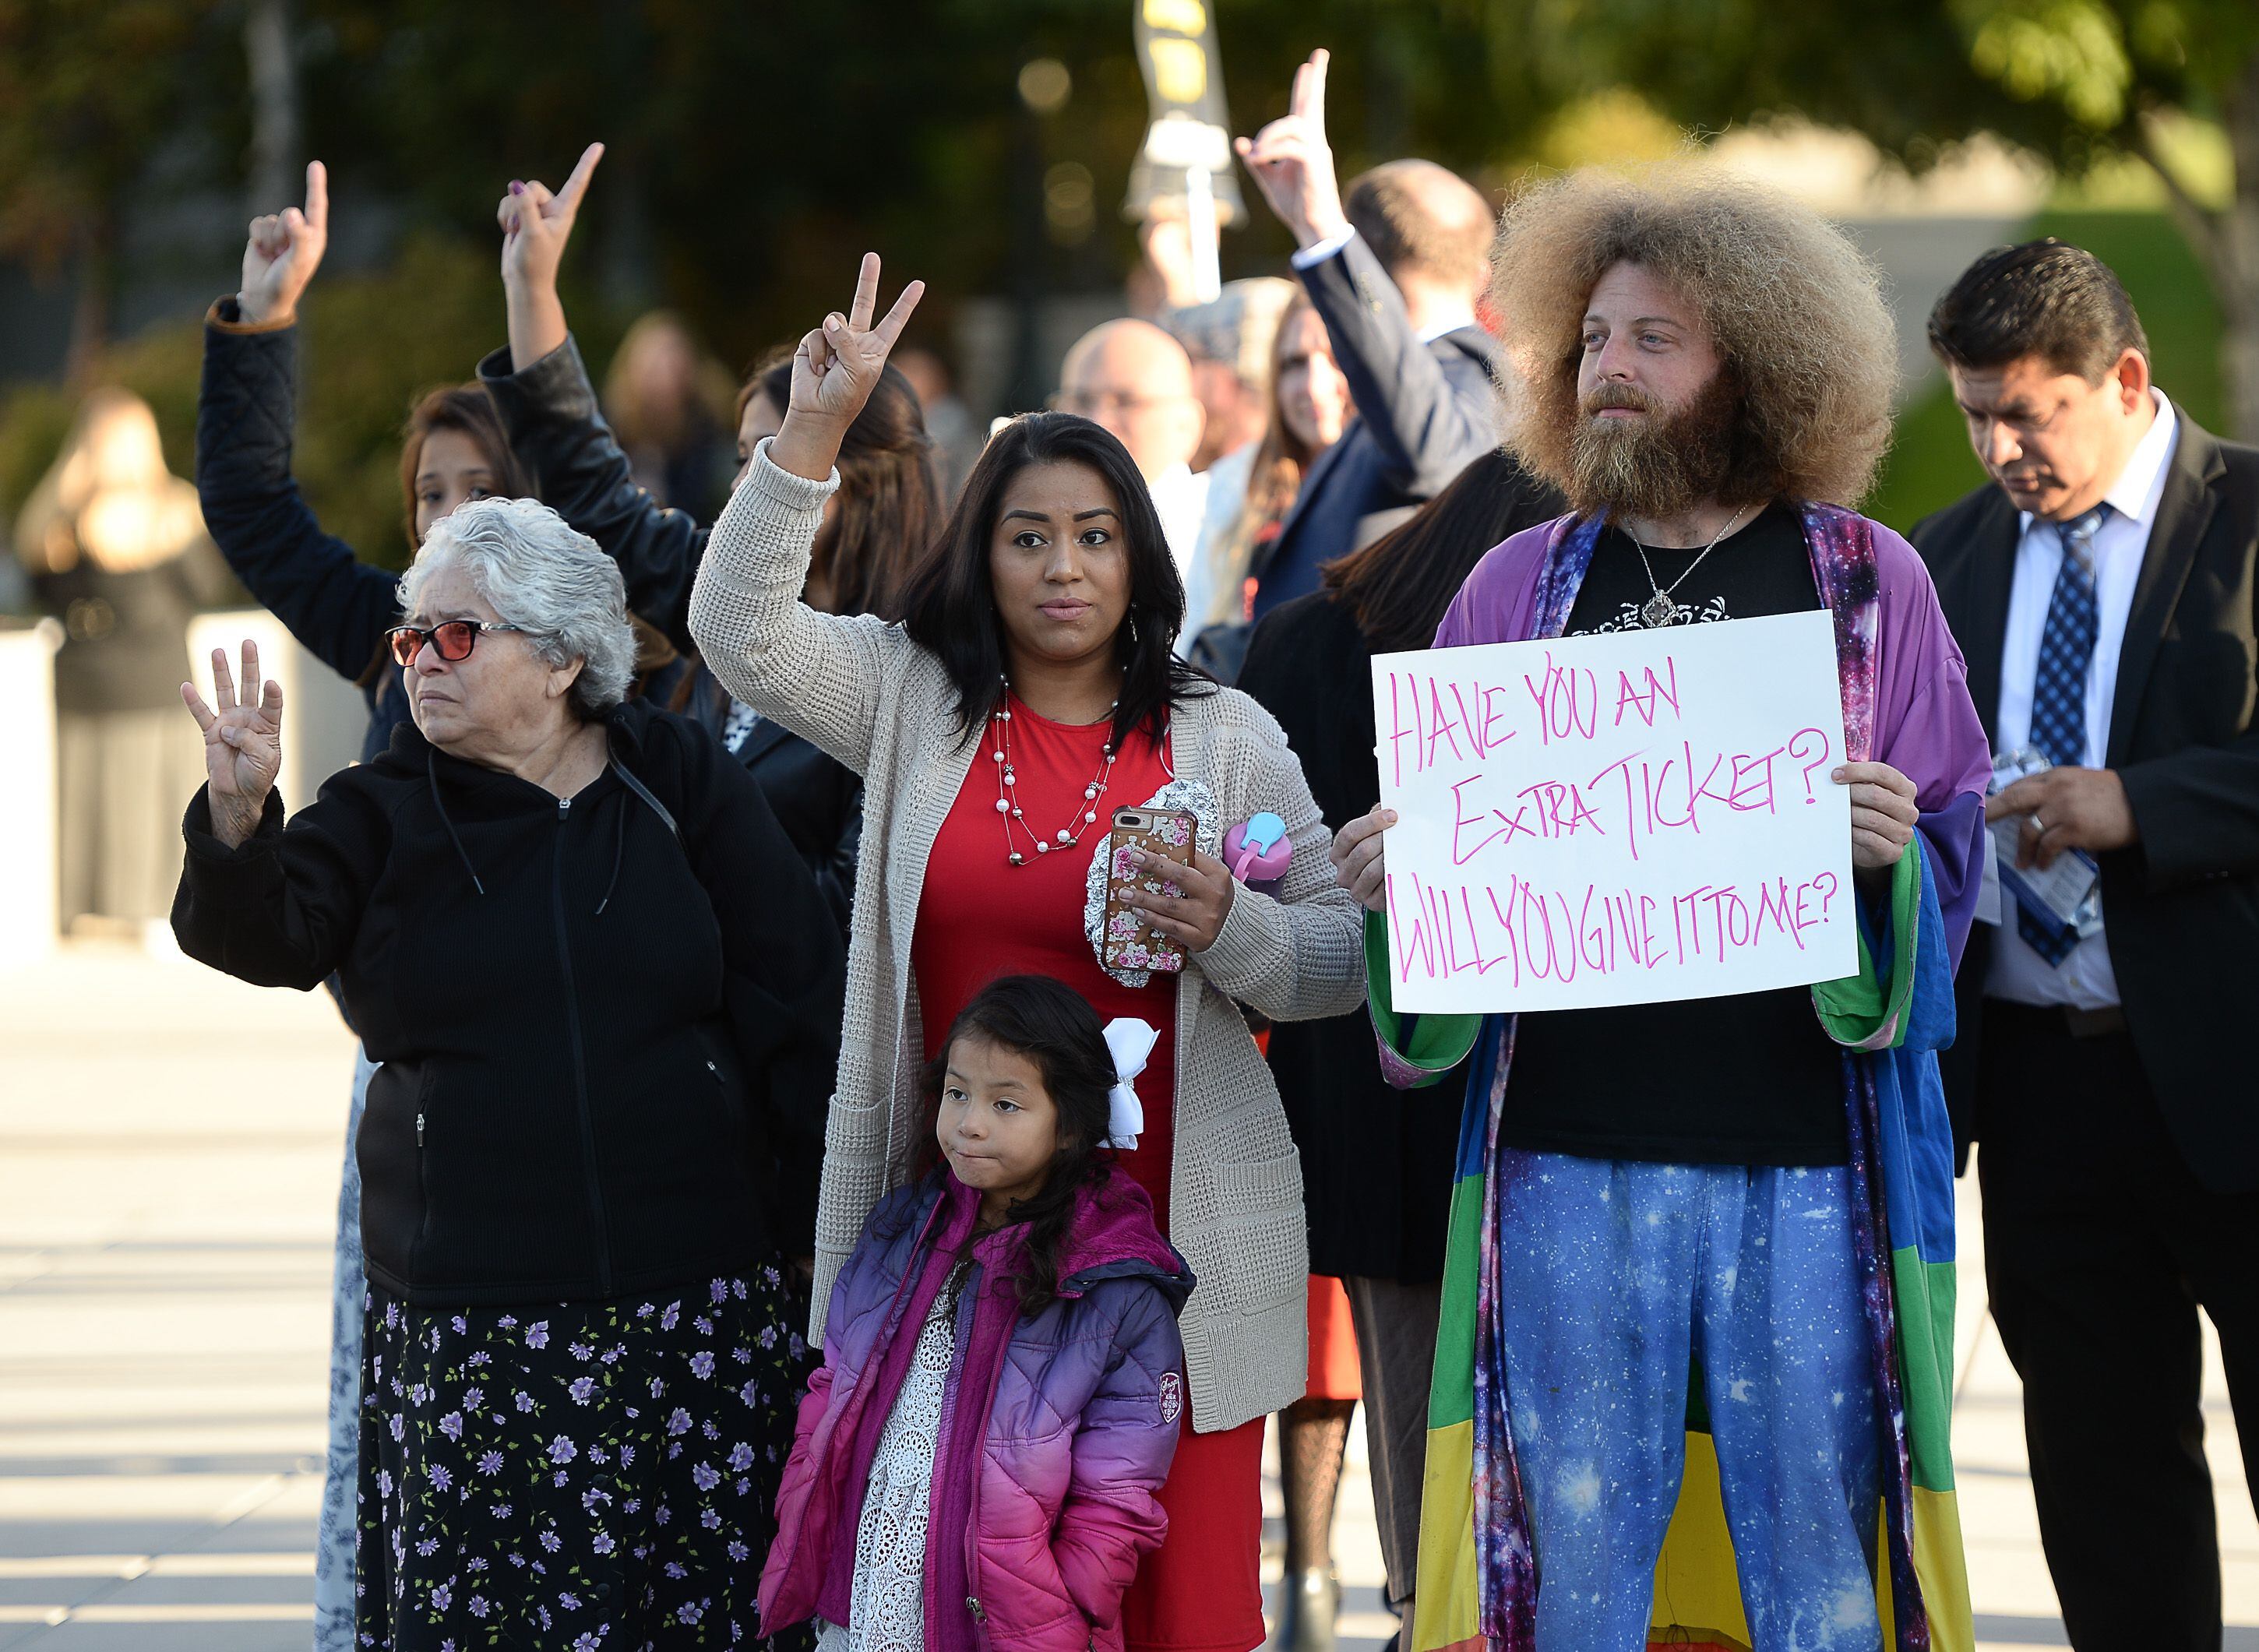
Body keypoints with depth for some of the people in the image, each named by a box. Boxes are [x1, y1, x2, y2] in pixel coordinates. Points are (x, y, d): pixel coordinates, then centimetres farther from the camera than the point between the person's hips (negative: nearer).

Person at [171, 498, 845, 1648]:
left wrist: (820, 1231, 1)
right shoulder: (381, 817, 7)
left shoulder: (681, 786, 6)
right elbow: (262, 939, -11)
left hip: (696, 1297, 0)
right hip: (470, 1326, 0)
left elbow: (799, 1004, 6)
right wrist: (238, 821, -32)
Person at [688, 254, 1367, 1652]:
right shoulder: (916, 704, 9)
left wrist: (1228, 929, -15)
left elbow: (1344, 962, 6)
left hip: (1173, 1232, -1)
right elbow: (743, 633, -3)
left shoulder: (1223, 736, 5)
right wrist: (814, 433, -11)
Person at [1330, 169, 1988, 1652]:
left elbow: (1960, 853, 6)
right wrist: (1386, 876, -6)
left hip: (1805, 1155, -2)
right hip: (1568, 1152, 2)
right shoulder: (1524, 585, 12)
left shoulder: (1868, 583, 6)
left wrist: (1892, 854, -16)